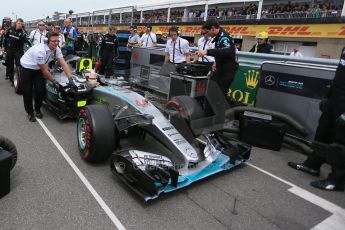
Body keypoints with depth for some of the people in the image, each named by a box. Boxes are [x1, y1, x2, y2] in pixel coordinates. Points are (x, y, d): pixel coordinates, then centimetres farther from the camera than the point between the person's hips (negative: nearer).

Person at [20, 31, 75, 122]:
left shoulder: (56, 49, -16)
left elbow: (63, 64, -21)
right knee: (27, 91, -1)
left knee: (41, 90, -3)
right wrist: (54, 81, -21)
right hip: (27, 68, -5)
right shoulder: (40, 50, -35)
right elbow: (44, 70, -28)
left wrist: (70, 78, -31)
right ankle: (30, 112, 19)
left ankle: (37, 109, 21)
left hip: (38, 69, 6)